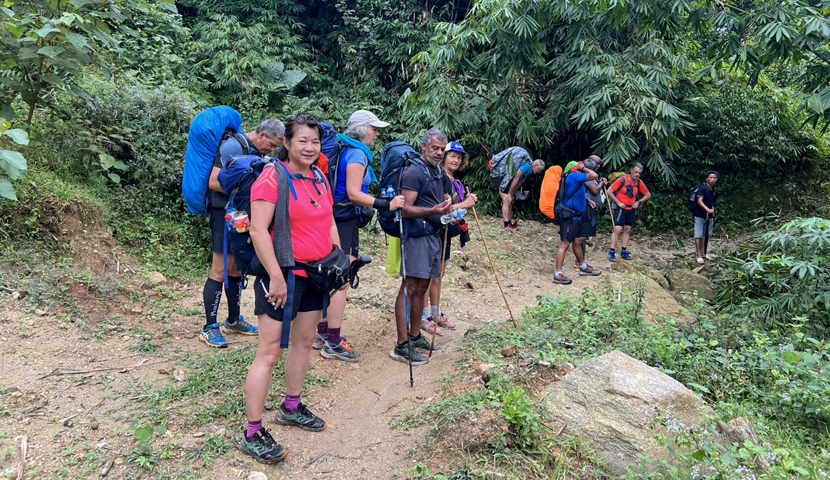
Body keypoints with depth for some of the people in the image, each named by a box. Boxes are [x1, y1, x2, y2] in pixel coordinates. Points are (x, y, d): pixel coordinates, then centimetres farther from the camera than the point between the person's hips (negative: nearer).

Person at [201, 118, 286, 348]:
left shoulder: (258, 151, 13)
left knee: (237, 269, 15)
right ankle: (210, 327, 2)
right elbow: (214, 182, -19)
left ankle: (233, 320, 26)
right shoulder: (233, 146, -15)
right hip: (225, 214, -9)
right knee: (220, 271, -6)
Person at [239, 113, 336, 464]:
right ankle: (252, 435, 6)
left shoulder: (319, 180, 12)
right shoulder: (272, 178, -13)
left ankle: (291, 408, 36)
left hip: (315, 274, 8)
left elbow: (329, 224, 21)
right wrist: (276, 277, -22)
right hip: (282, 276, -8)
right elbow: (258, 229, -19)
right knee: (270, 352, -5)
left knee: (305, 341, 17)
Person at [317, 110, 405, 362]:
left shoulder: (343, 150, 15)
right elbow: (354, 193, -22)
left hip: (333, 218, 10)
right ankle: (333, 343, 2)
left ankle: (322, 333, 27)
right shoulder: (357, 154, -13)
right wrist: (385, 205, -29)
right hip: (346, 221, -10)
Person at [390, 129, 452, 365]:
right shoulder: (414, 172, -10)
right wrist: (433, 210, -29)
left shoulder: (438, 172, 18)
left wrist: (448, 209, 13)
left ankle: (415, 336, 24)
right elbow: (406, 209, -17)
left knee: (422, 288, 13)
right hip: (416, 237, -9)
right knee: (409, 287, -9)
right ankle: (401, 345, -7)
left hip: (433, 235, 9)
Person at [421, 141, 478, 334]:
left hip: (445, 232, 9)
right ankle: (424, 317, 7)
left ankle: (436, 314, 26)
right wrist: (462, 204, -21)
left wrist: (468, 202, 2)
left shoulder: (455, 182, 13)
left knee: (439, 274, 15)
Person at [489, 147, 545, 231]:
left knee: (511, 201, 10)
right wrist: (510, 194, -15)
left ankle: (510, 223, 15)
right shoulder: (526, 166, -23)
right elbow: (516, 179, -22)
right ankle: (507, 225, -14)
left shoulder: (529, 171, 8)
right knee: (507, 201, -15)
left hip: (505, 176, 10)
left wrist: (511, 194, 1)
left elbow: (520, 182, 8)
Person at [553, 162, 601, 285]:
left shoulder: (577, 177, 17)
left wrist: (587, 201, 18)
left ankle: (583, 267, 35)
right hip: (569, 216, -10)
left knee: (578, 241, 20)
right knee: (565, 243, -12)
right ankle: (558, 274, -13)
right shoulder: (574, 176, -15)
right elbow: (594, 175, -21)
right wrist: (583, 168, -6)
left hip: (576, 216, 10)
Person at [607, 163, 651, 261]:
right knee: (617, 229, -13)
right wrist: (618, 203, -14)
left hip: (631, 209, 5)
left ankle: (624, 252, 16)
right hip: (620, 208, -5)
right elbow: (609, 192, -12)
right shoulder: (622, 179, -12)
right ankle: (612, 252, -10)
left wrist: (639, 202, 0)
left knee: (627, 230, 7)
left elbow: (648, 195, 14)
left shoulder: (639, 182, 2)